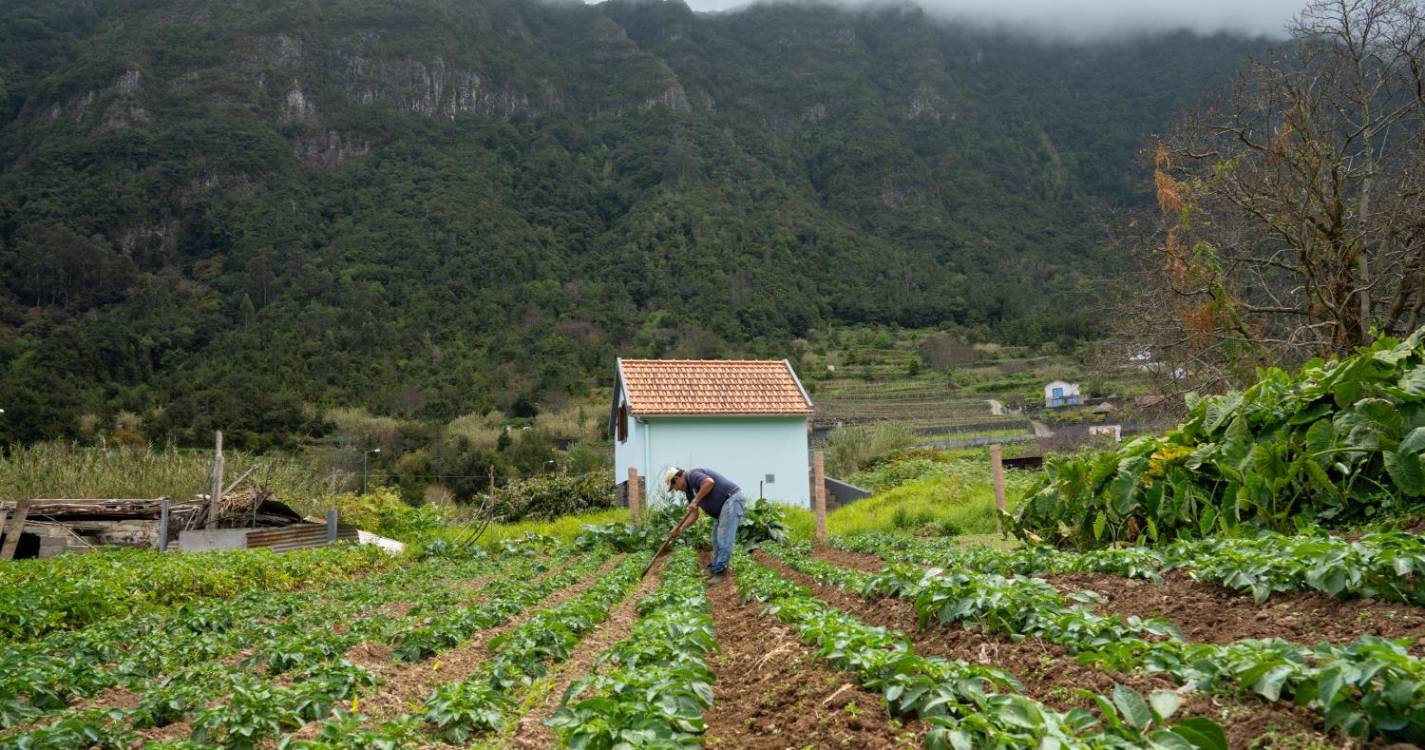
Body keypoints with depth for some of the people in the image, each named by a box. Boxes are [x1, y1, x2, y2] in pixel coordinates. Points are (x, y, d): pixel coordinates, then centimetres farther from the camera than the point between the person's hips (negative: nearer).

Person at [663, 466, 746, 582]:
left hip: (733, 499, -11)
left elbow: (709, 482, -31)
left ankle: (719, 571, -9)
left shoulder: (691, 475, -11)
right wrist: (681, 528, 5)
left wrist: (695, 501, -21)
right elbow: (694, 514, 17)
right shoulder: (689, 490, 17)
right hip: (723, 506, 11)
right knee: (717, 539, 14)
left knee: (724, 539, -11)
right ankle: (714, 569, 20)